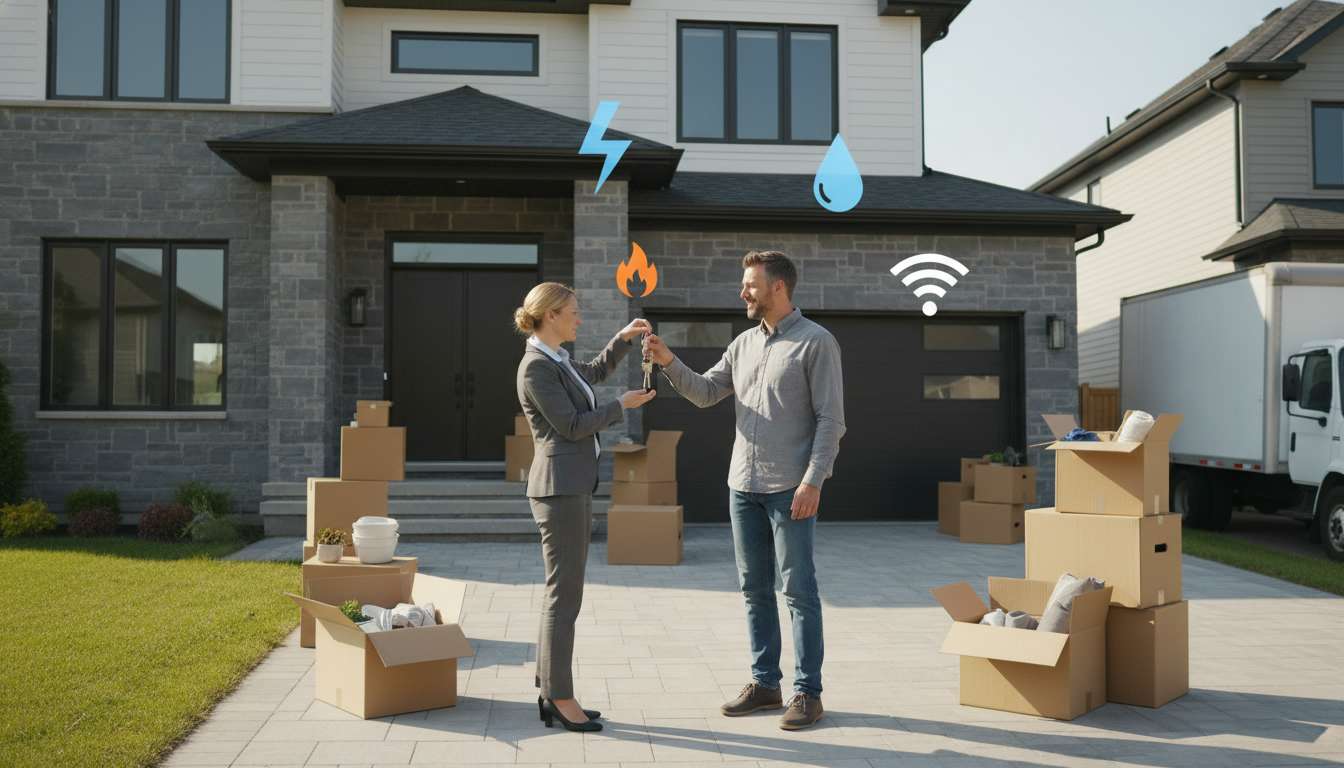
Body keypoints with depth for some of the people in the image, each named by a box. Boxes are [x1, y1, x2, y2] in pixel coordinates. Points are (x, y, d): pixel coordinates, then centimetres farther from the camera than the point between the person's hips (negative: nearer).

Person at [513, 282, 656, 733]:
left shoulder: (556, 360, 15)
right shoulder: (536, 367, -13)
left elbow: (593, 374, 35)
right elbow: (572, 426, -15)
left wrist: (623, 339, 25)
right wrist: (622, 407, -6)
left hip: (574, 487, 10)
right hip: (560, 488, -10)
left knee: (563, 593, 12)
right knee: (565, 596, -5)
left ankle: (552, 695, 18)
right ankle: (560, 699, 3)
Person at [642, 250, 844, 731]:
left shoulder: (816, 342, -5)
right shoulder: (744, 344, 14)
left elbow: (831, 420, -10)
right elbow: (705, 393, 14)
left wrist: (813, 480, -17)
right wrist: (669, 362, -1)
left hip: (790, 487, -7)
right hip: (743, 484, 7)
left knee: (798, 590, -2)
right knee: (755, 588, 10)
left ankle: (807, 692, 7)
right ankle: (764, 683, 20)